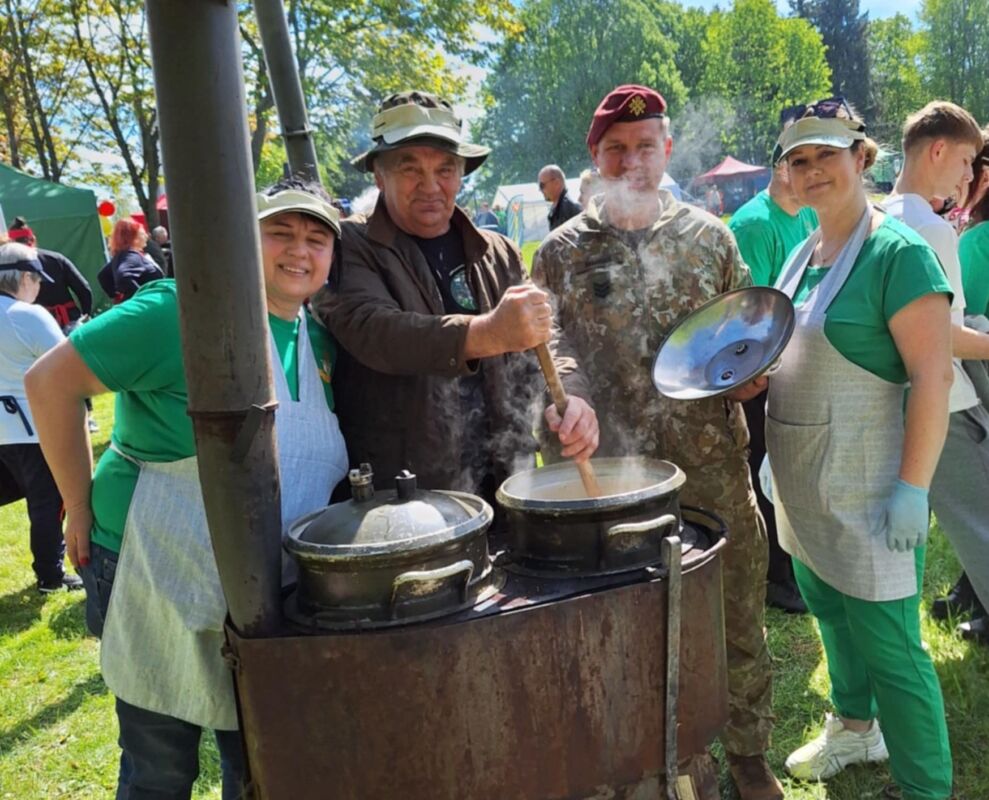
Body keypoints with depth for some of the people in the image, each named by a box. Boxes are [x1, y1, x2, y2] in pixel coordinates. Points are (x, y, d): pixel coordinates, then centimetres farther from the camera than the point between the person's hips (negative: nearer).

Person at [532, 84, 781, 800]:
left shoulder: (708, 236, 8)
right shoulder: (564, 252, 3)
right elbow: (549, 341, -5)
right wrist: (572, 393, -24)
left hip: (713, 462, 2)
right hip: (612, 470, -1)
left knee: (737, 616, 12)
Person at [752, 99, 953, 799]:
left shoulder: (897, 252, -15)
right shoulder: (803, 254, 9)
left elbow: (932, 377, -20)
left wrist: (913, 488, -23)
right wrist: (758, 374, 2)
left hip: (865, 492, -8)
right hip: (803, 482, 8)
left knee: (888, 646, 0)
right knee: (829, 609, 23)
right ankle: (855, 728, 45)